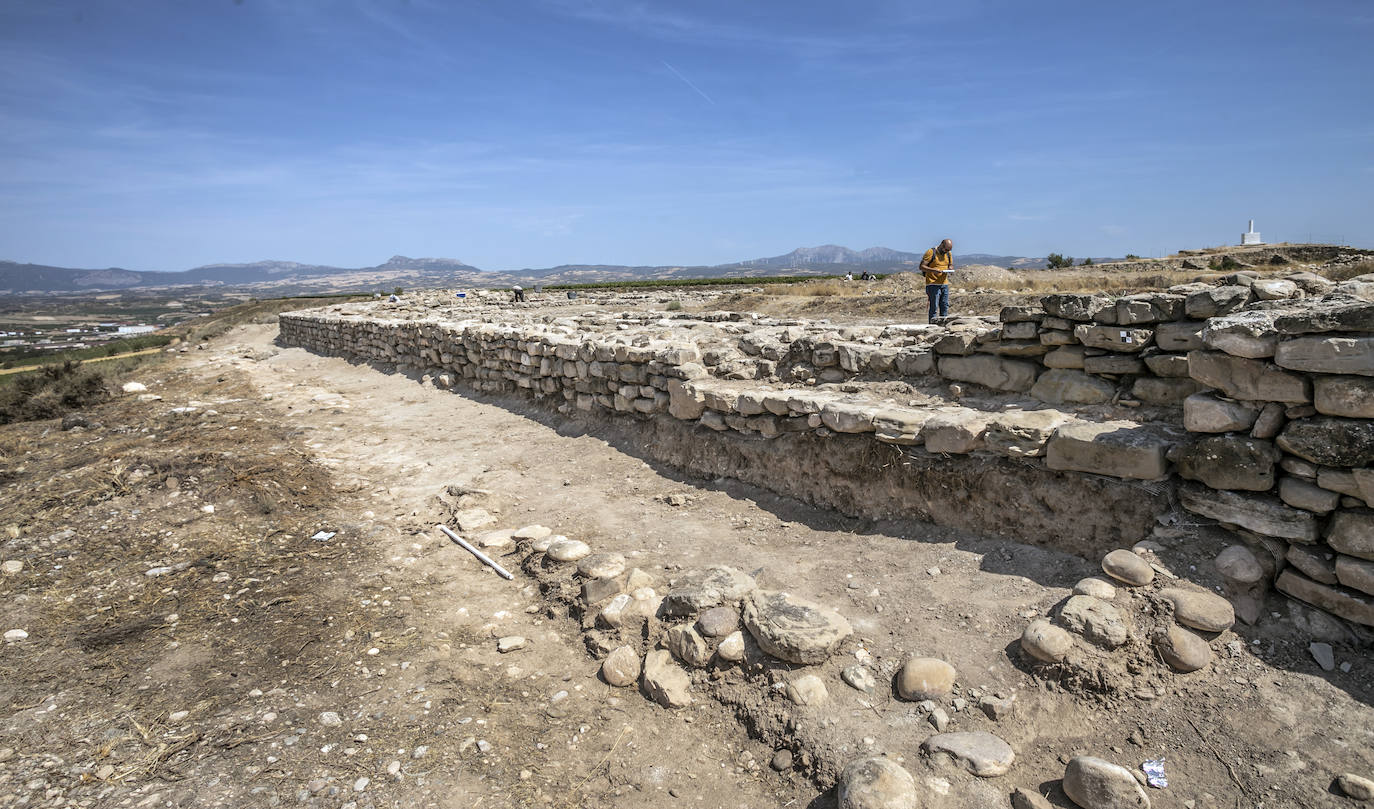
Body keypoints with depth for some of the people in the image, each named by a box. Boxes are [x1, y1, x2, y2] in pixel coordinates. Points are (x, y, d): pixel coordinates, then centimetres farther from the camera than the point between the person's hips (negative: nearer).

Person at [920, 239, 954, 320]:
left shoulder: (949, 254, 11)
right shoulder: (931, 252, -8)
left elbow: (951, 265, 21)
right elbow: (922, 266, -11)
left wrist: (950, 269, -4)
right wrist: (933, 270, -25)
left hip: (945, 283, 6)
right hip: (933, 284, -6)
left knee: (945, 306, 6)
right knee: (934, 307, -9)